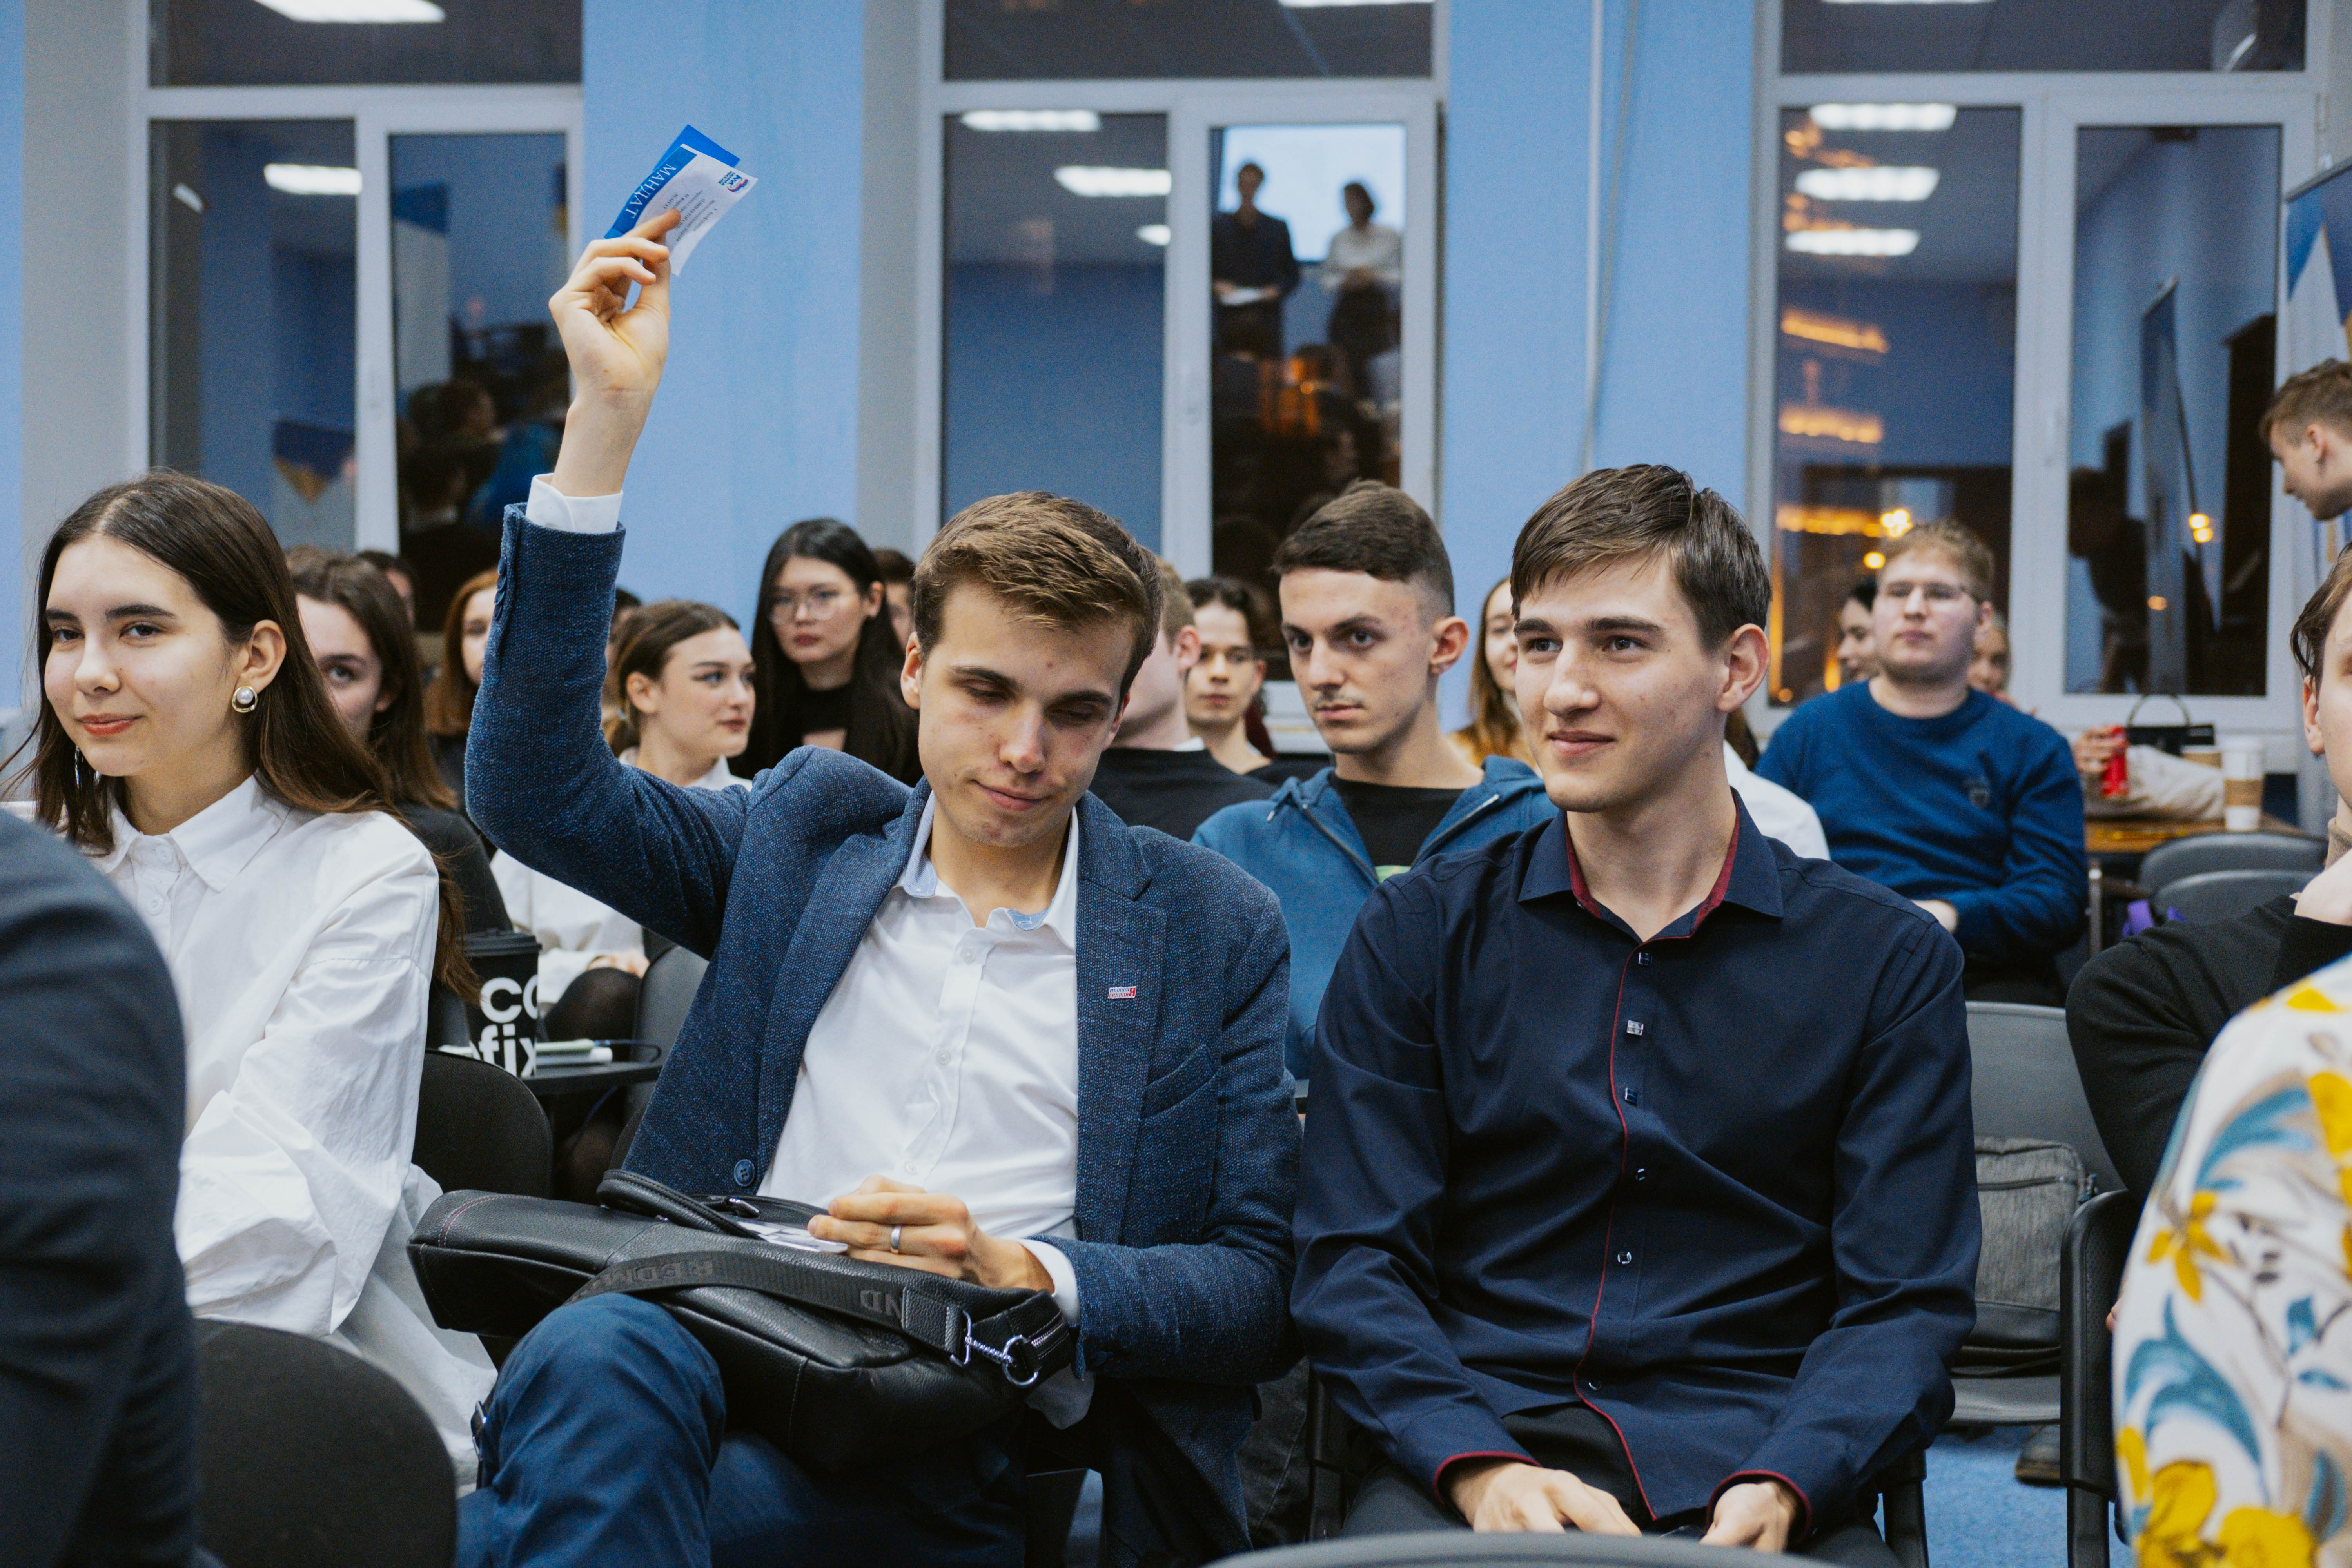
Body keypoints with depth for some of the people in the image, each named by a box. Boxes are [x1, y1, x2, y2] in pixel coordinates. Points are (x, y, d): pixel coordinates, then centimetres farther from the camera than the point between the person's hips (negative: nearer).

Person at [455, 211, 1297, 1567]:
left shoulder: (1216, 933, 13)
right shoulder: (806, 834, 20)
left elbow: (1261, 1286, 8)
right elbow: (537, 784, 6)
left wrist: (1021, 1273, -13)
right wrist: (606, 419, 2)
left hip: (973, 1440, -2)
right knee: (599, 1352, -37)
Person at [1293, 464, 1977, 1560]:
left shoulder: (1886, 961, 8)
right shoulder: (1423, 933, 10)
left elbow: (1904, 1301, 4)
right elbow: (1351, 1263, 4)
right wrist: (1479, 1466, -14)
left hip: (1750, 1477, 0)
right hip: (1469, 1460, 0)